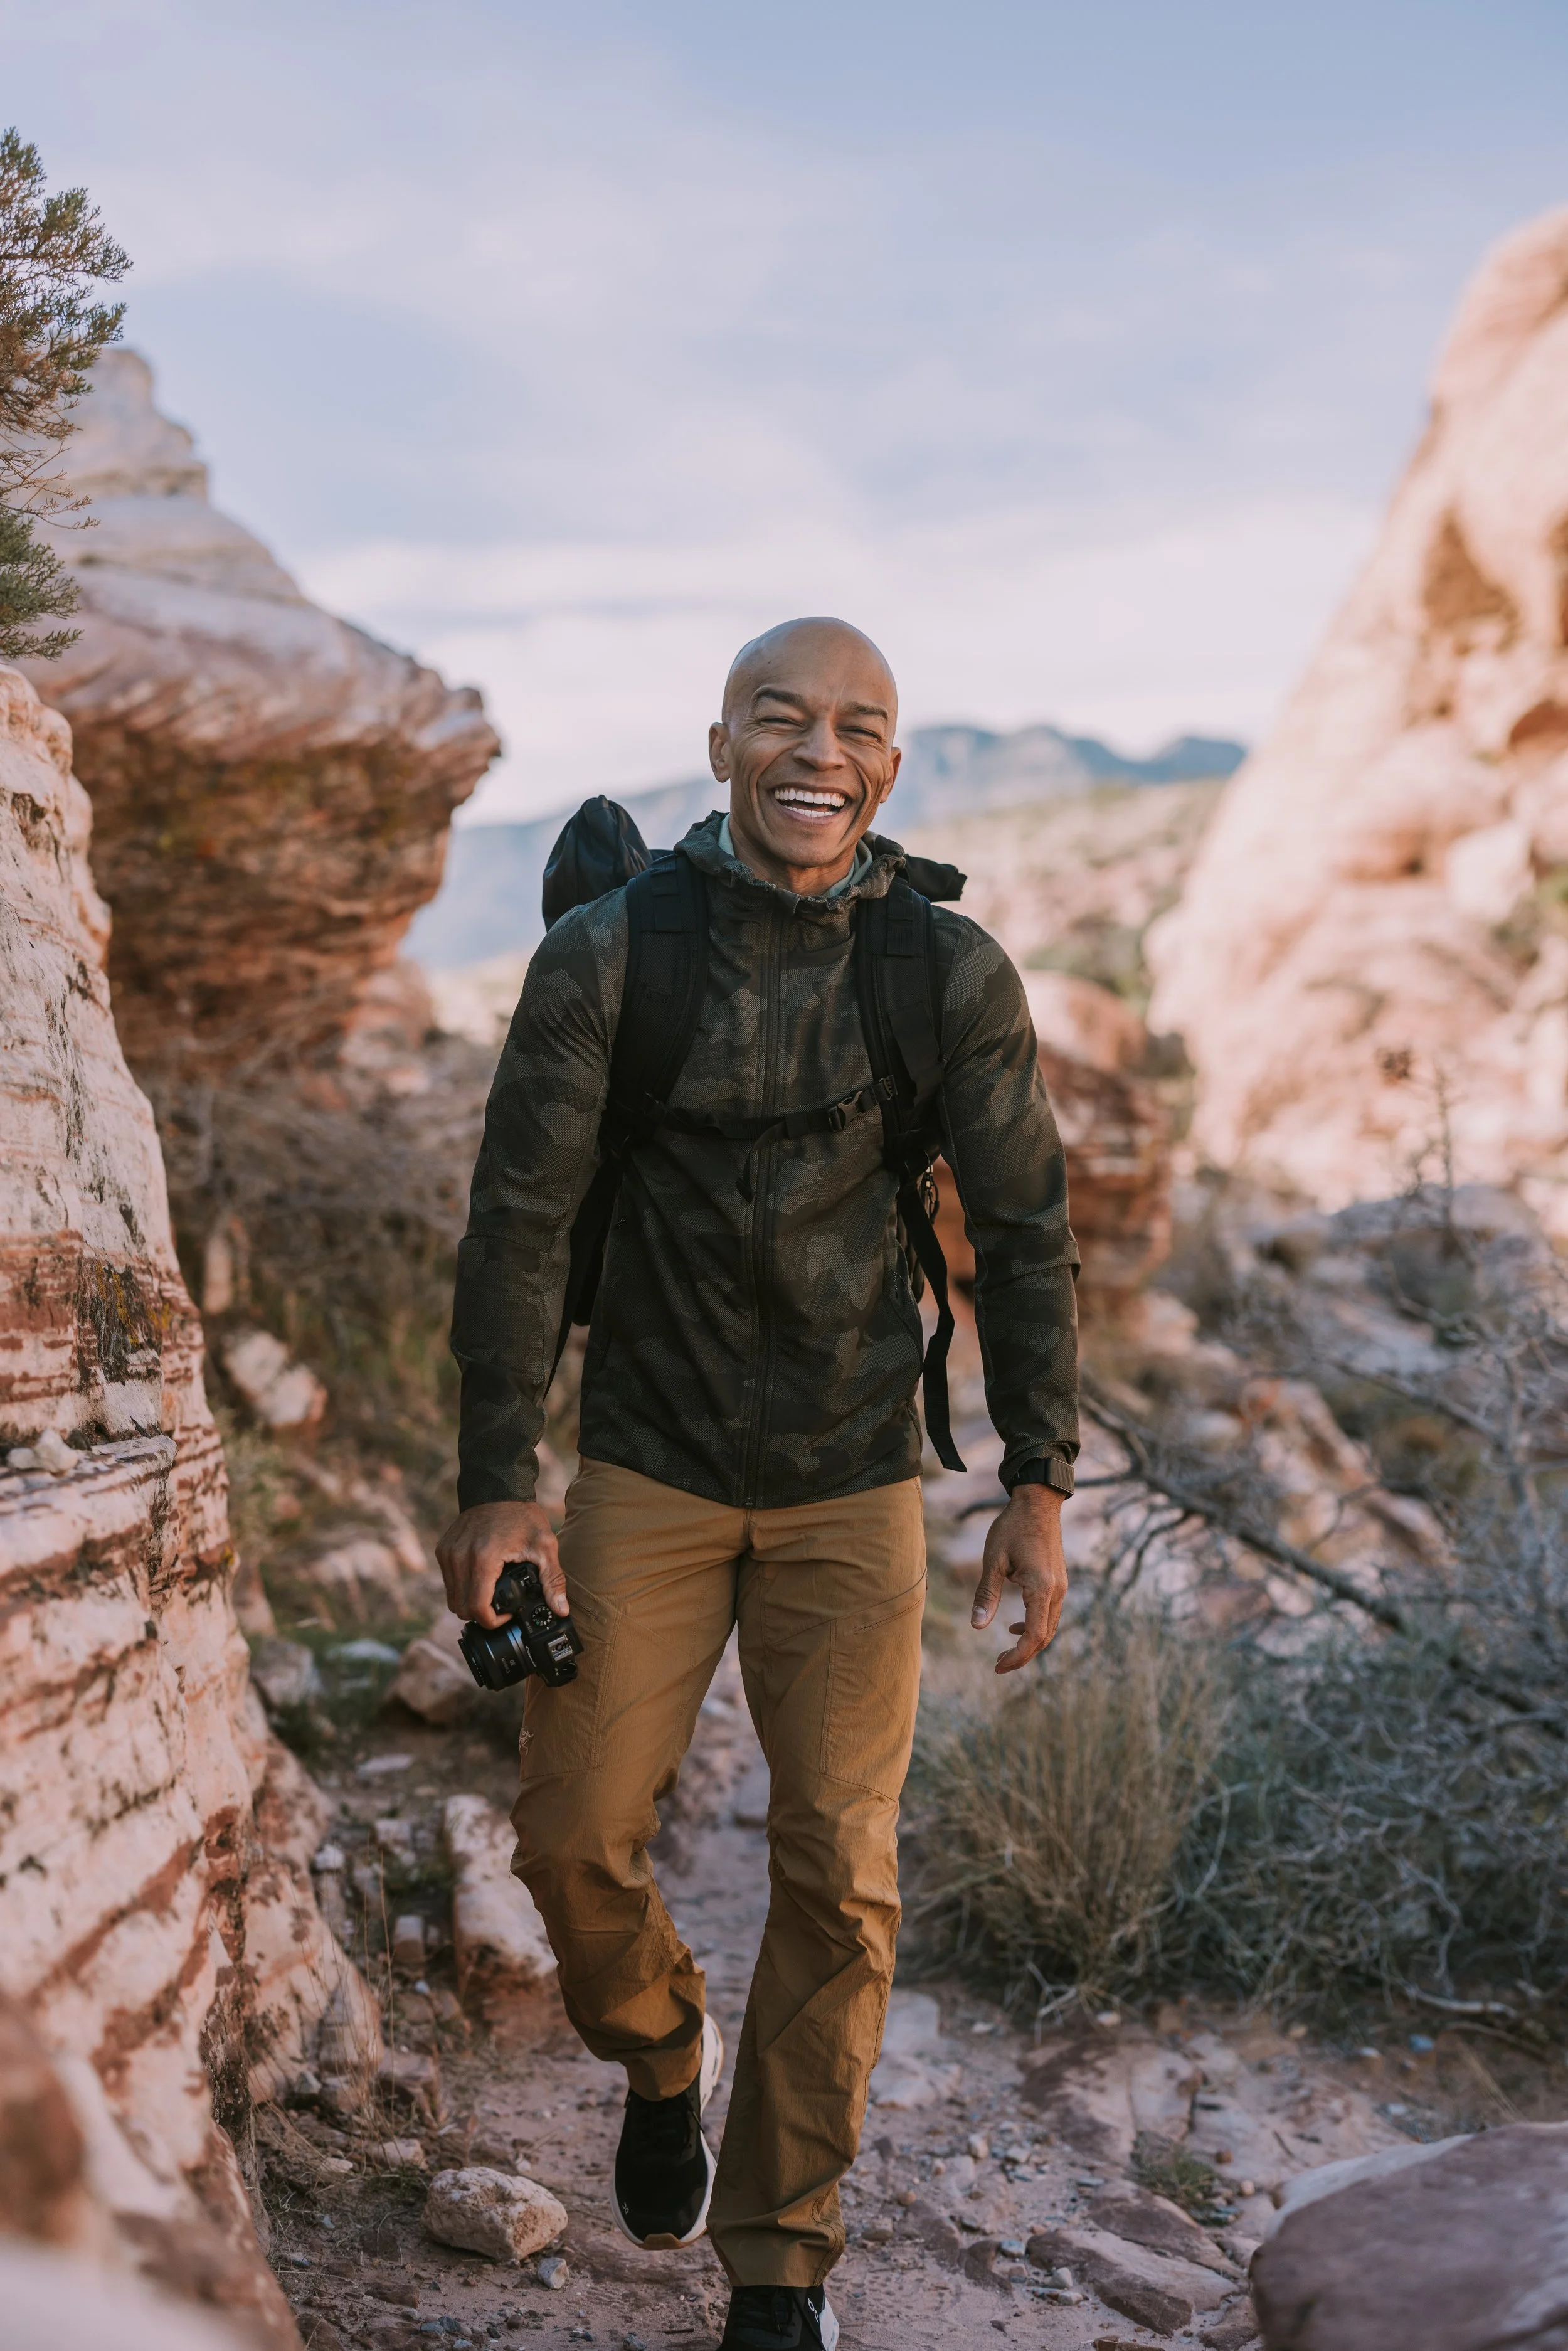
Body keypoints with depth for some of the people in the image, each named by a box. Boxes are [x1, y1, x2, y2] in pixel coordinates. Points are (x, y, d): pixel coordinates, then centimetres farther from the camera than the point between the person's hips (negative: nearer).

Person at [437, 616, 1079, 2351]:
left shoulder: (957, 977, -9)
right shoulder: (605, 956, -12)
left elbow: (1024, 1234, -2)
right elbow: (518, 1222, -9)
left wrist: (1039, 1492, -3)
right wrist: (493, 1489, -9)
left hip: (853, 1487, 0)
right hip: (649, 1472, 0)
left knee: (837, 1873, -1)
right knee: (575, 1839, 1)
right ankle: (664, 2059, 36)